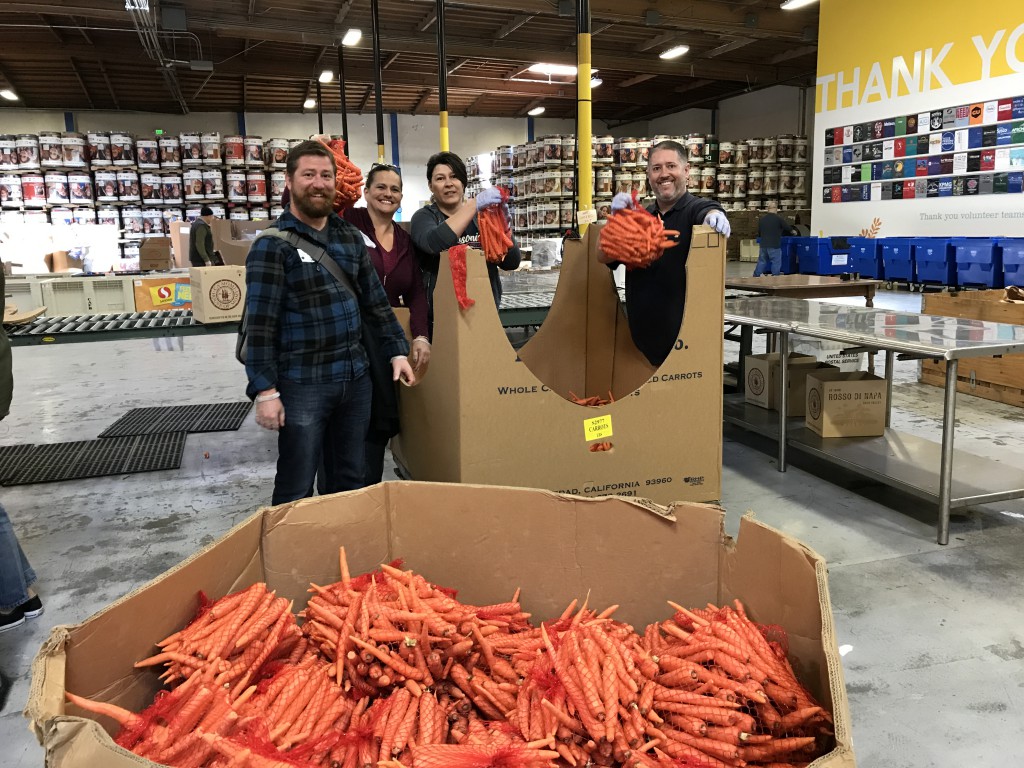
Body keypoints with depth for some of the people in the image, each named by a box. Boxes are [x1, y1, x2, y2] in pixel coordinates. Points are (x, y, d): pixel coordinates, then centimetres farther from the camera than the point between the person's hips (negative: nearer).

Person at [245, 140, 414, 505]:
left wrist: (398, 350, 12)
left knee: (350, 482, 16)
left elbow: (376, 301, 17)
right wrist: (265, 390, -16)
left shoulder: (351, 237, 11)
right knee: (296, 491, 4)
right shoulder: (273, 244, -8)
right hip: (302, 384, -6)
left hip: (356, 378, 6)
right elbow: (260, 324, -12)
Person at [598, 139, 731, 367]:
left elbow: (708, 212, -25)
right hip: (641, 329, 4)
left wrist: (714, 215, -49)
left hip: (686, 329, -4)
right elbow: (604, 257, 2)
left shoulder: (696, 208, -1)